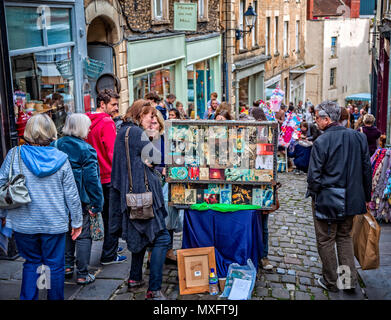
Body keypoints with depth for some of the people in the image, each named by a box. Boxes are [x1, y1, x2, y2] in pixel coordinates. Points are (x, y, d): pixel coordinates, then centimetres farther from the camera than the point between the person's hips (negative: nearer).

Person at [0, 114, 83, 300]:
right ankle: (55, 298, 24)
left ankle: (28, 298, 19)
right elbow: (72, 194, -3)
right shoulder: (61, 159, -6)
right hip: (55, 223, 0)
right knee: (55, 265, 12)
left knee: (31, 263, 17)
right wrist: (77, 221, 7)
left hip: (24, 223, 1)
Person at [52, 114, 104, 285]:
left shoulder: (55, 146, 2)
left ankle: (67, 266, 31)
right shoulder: (85, 149, -15)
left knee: (66, 232, 21)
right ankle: (83, 274, 9)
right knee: (83, 236, 4)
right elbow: (92, 178, -15)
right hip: (80, 200, -5)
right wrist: (97, 203, -9)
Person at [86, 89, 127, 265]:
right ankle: (109, 255, 8)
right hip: (110, 177, -8)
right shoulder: (107, 122, -16)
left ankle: (111, 247, 33)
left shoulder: (88, 121, 8)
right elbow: (113, 152, -19)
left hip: (97, 176, 8)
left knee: (107, 214, 20)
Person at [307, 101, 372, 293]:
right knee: (344, 237, 21)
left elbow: (314, 176, -16)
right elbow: (367, 170, 6)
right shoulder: (358, 137, -1)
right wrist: (366, 197, 15)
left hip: (326, 200, -5)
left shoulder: (321, 142, -18)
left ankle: (331, 282, 20)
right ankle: (350, 279, 19)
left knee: (325, 241, 9)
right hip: (351, 199, 6)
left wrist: (313, 193, 3)